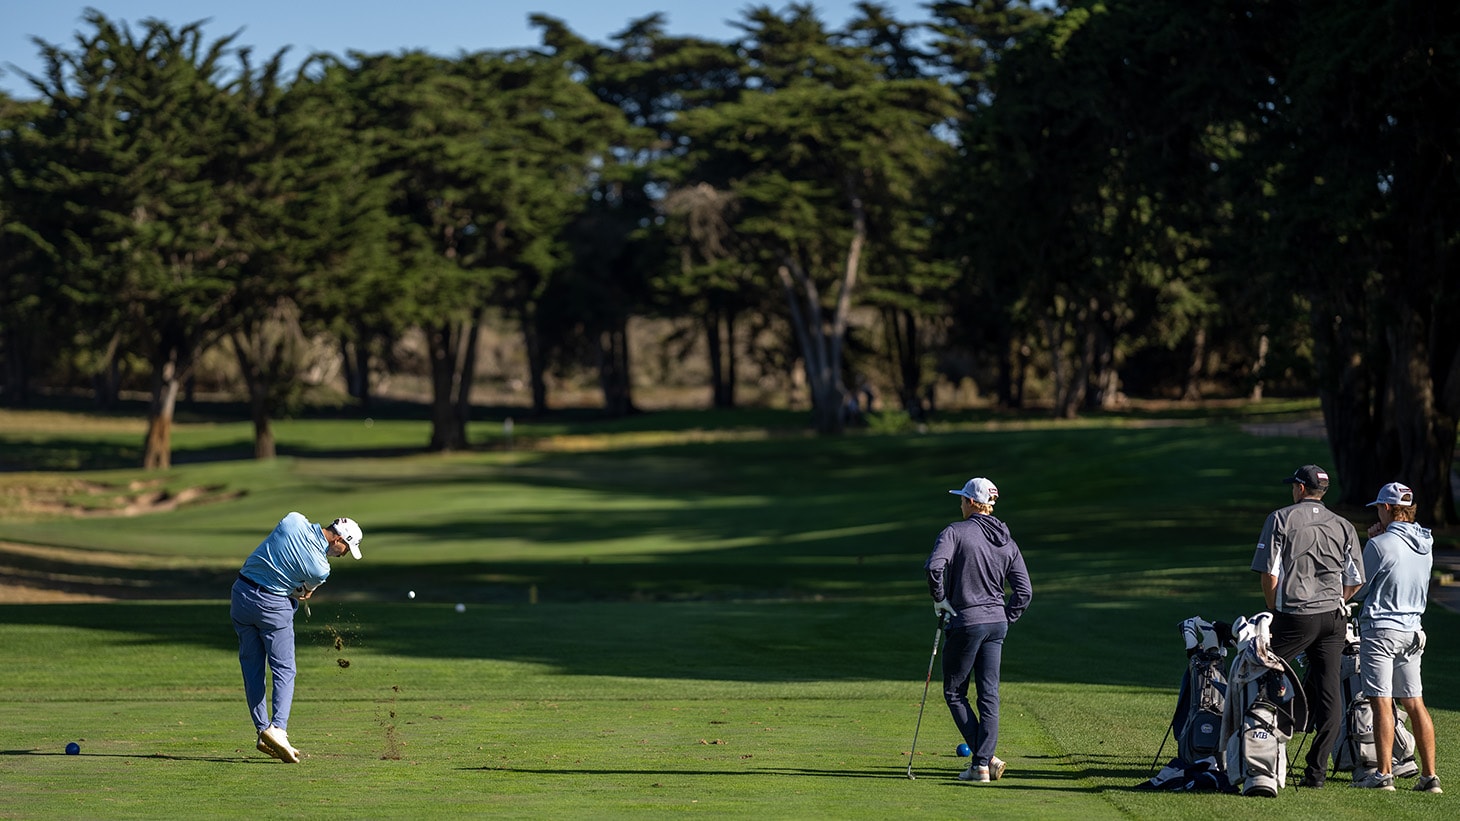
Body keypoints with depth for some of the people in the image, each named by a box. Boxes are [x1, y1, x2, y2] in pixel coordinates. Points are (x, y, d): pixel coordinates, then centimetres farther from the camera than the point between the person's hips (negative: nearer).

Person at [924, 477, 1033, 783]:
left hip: (966, 622, -6)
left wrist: (940, 599, -10)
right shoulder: (1007, 542, 9)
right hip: (997, 623, 6)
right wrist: (1004, 620, 13)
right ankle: (982, 764, 2)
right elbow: (1024, 591, 6)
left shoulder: (956, 532, -9)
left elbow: (935, 566, -26)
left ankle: (985, 757, -2)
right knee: (988, 695, 7)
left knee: (954, 693, 7)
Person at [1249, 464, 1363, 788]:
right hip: (1334, 619, 4)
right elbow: (1354, 581, 9)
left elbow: (1269, 573, -6)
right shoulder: (1343, 526, 11)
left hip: (1294, 617, -4)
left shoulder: (1281, 519, 0)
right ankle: (1316, 770, 1)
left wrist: (1274, 610, 6)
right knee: (1328, 694, 3)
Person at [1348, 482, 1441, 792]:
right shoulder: (1426, 544, 6)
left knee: (1382, 703, -5)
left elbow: (1358, 589, -3)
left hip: (1380, 629, -7)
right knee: (1415, 704, 8)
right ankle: (1429, 775, 7)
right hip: (1412, 631, 7)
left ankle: (1384, 775, -7)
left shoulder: (1380, 545, -14)